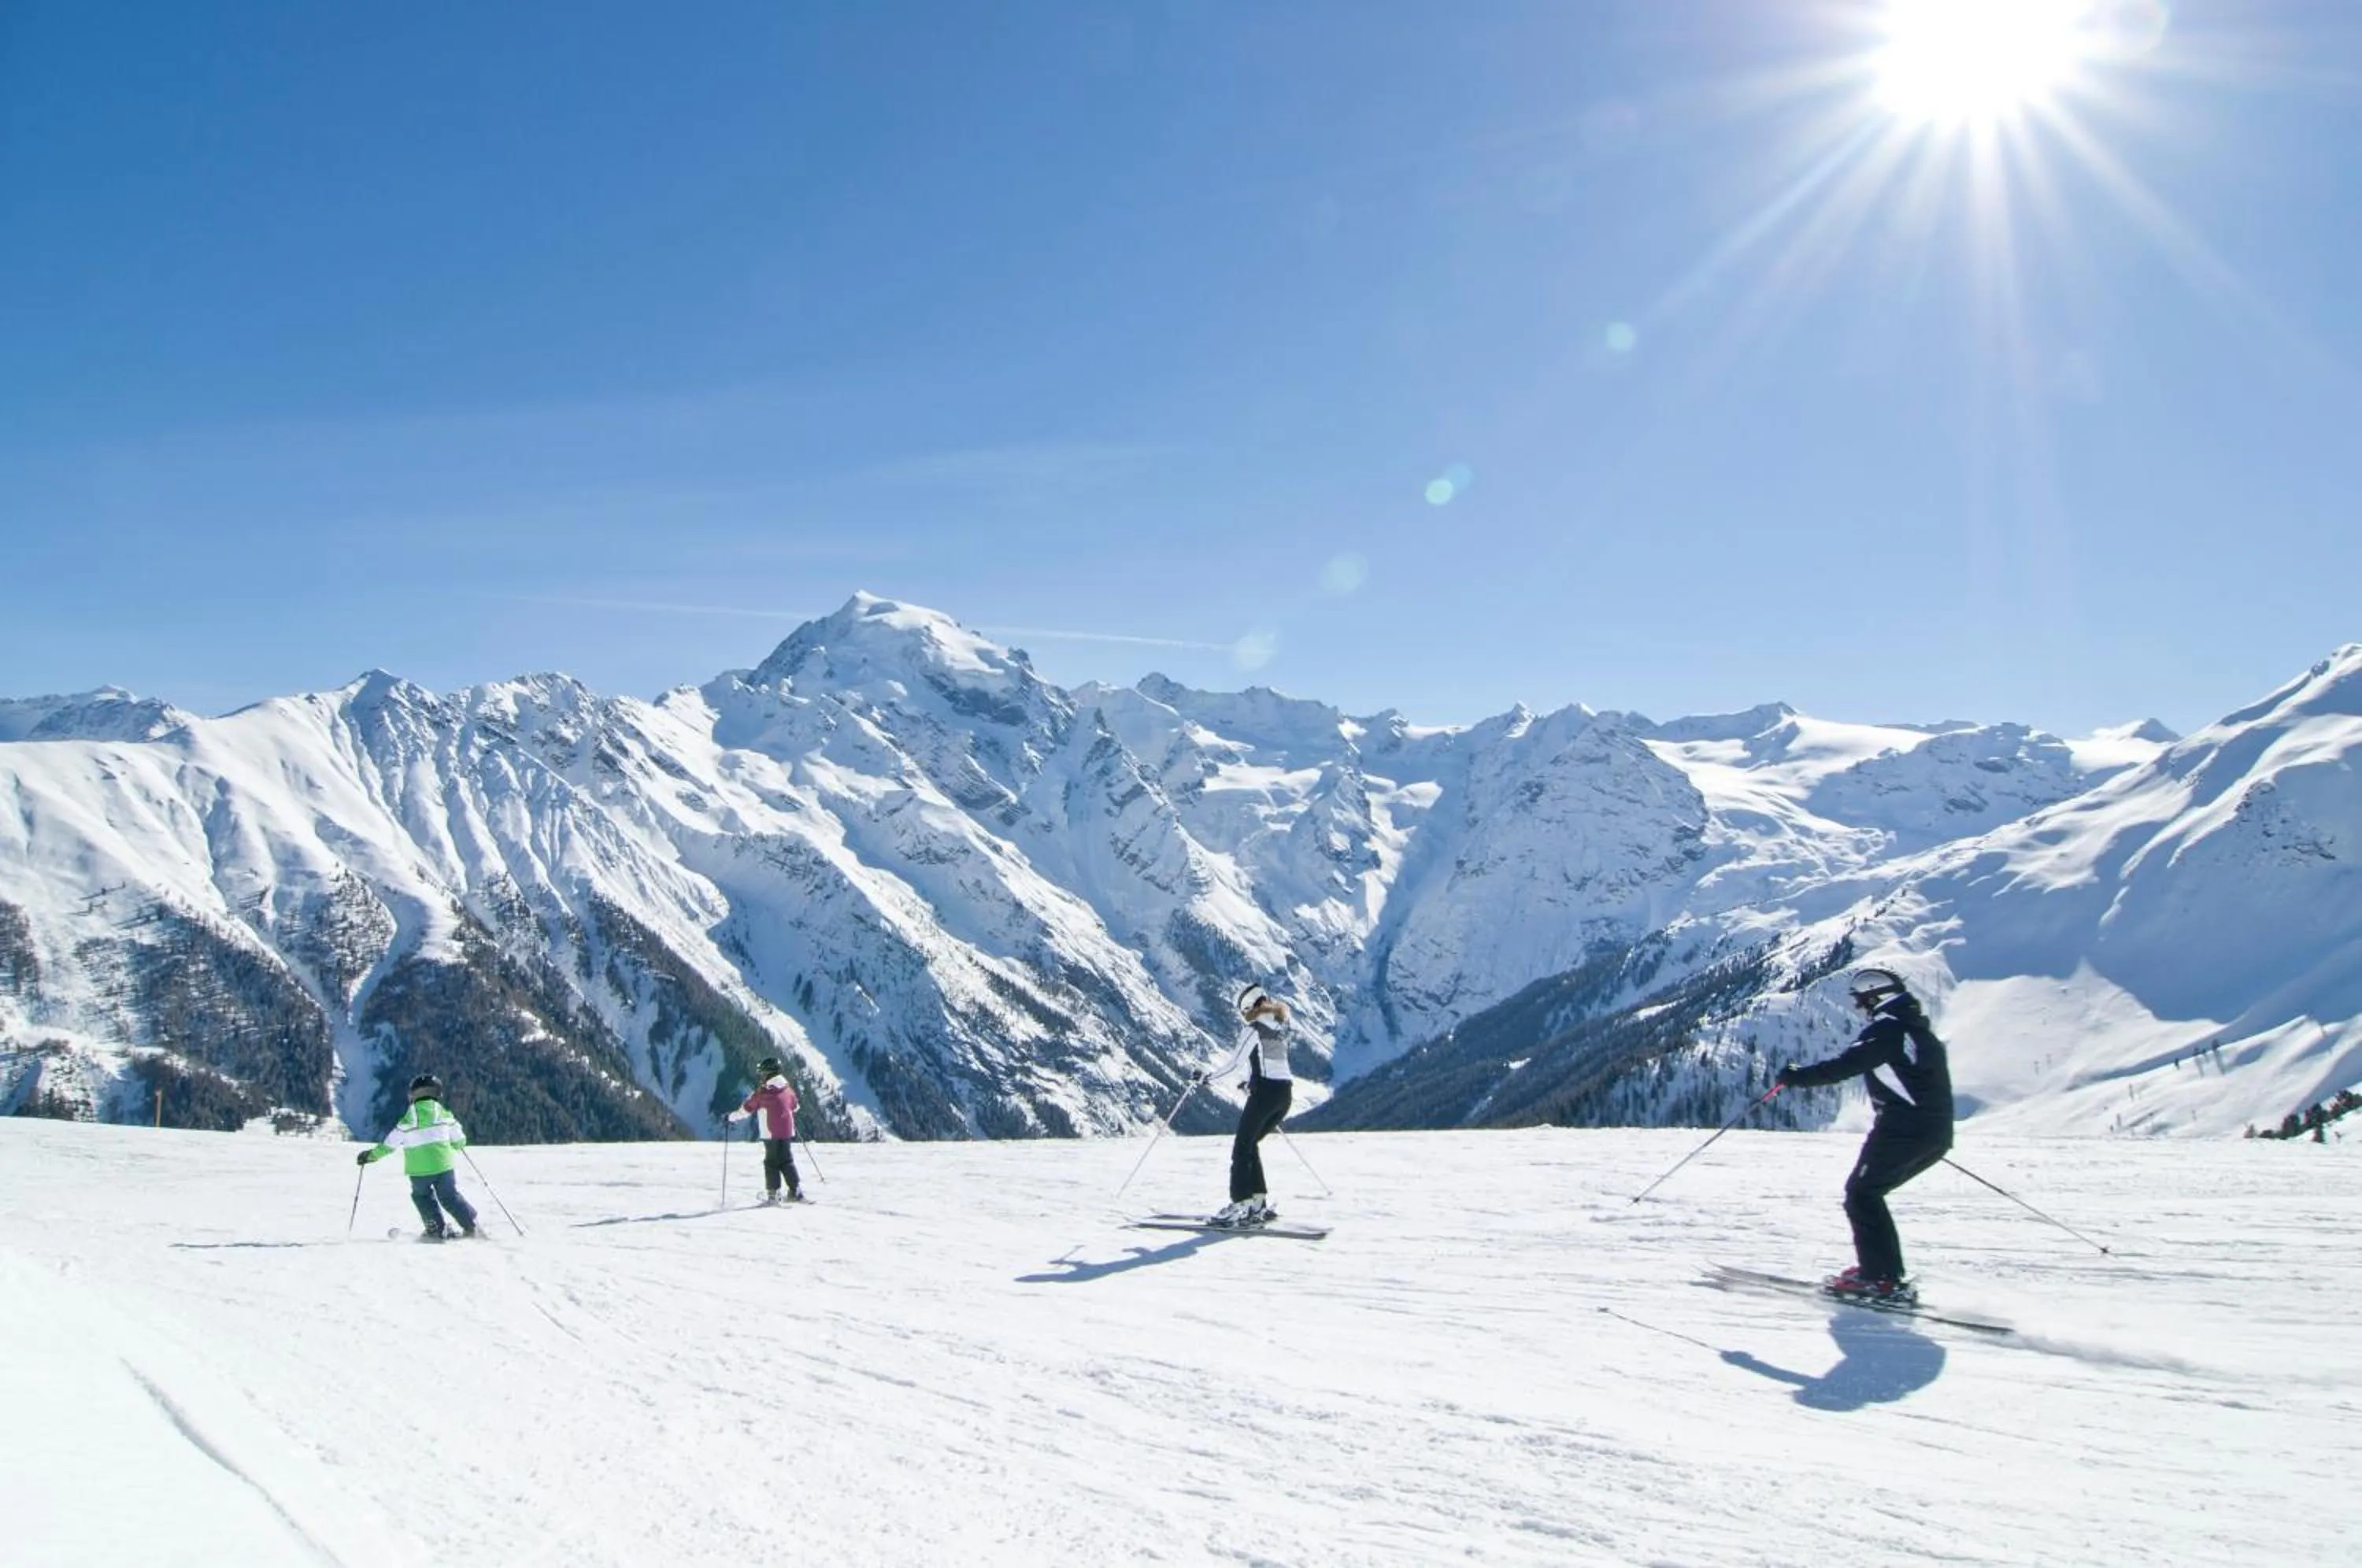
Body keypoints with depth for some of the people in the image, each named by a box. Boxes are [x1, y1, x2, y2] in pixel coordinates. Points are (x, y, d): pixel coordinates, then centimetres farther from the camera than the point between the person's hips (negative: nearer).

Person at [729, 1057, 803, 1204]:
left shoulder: (762, 1093, -11)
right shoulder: (788, 1089, 3)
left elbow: (746, 1109, -2)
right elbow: (794, 1107, 19)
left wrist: (731, 1117, 13)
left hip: (770, 1133, -4)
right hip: (787, 1132, 4)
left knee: (771, 1162, 6)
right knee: (787, 1161, 11)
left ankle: (772, 1193, 4)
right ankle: (796, 1191, 6)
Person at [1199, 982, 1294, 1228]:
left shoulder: (1254, 1029, -5)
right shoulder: (1280, 1028, 17)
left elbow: (1235, 1062, -9)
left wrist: (1207, 1075, 4)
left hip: (1265, 1092, -7)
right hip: (1286, 1093, 7)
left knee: (1242, 1147, -1)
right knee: (1250, 1144, 18)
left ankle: (1239, 1206, -8)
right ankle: (1260, 1202, 13)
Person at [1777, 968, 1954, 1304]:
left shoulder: (1886, 1030, -9)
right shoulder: (1920, 1031, 19)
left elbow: (1844, 1066, -15)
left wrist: (1798, 1076, -5)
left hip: (1901, 1130, -9)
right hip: (1937, 1134, 9)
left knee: (1862, 1194, -3)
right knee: (1869, 1192, 18)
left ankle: (1883, 1279, -9)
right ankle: (1878, 1267, 17)